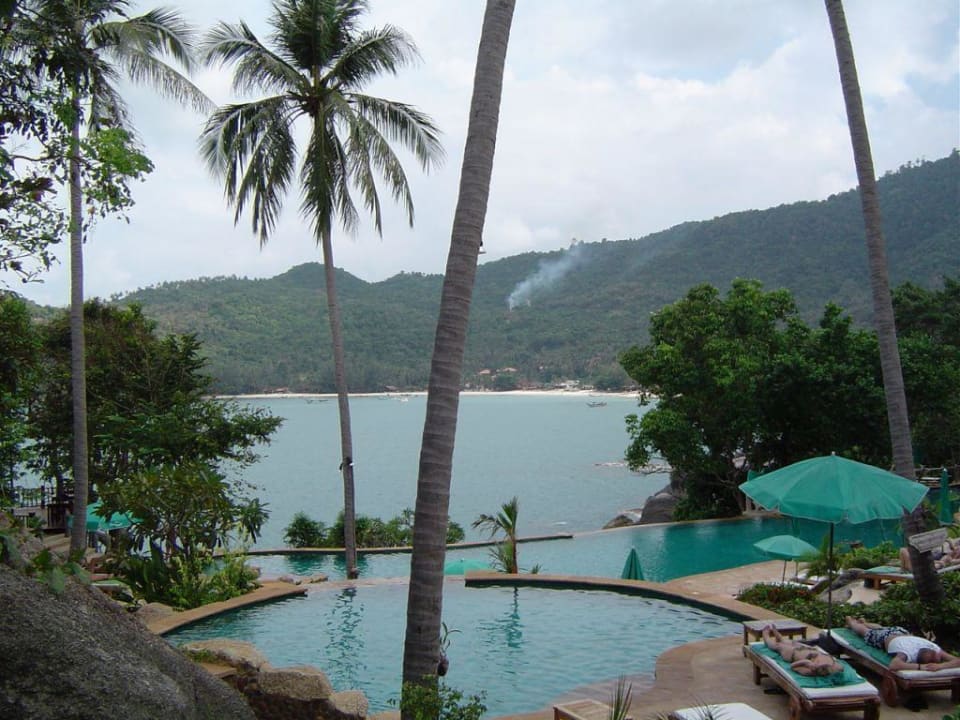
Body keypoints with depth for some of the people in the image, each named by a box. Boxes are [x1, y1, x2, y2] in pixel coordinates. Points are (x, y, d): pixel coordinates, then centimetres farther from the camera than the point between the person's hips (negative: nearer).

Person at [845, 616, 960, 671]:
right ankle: (851, 622, 62)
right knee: (864, 631, 30)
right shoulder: (908, 653, -52)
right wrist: (921, 667, -68)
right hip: (885, 637, -4)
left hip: (901, 632, 4)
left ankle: (862, 622, 70)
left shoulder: (934, 648, -39)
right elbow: (893, 665, -69)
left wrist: (940, 665, -59)